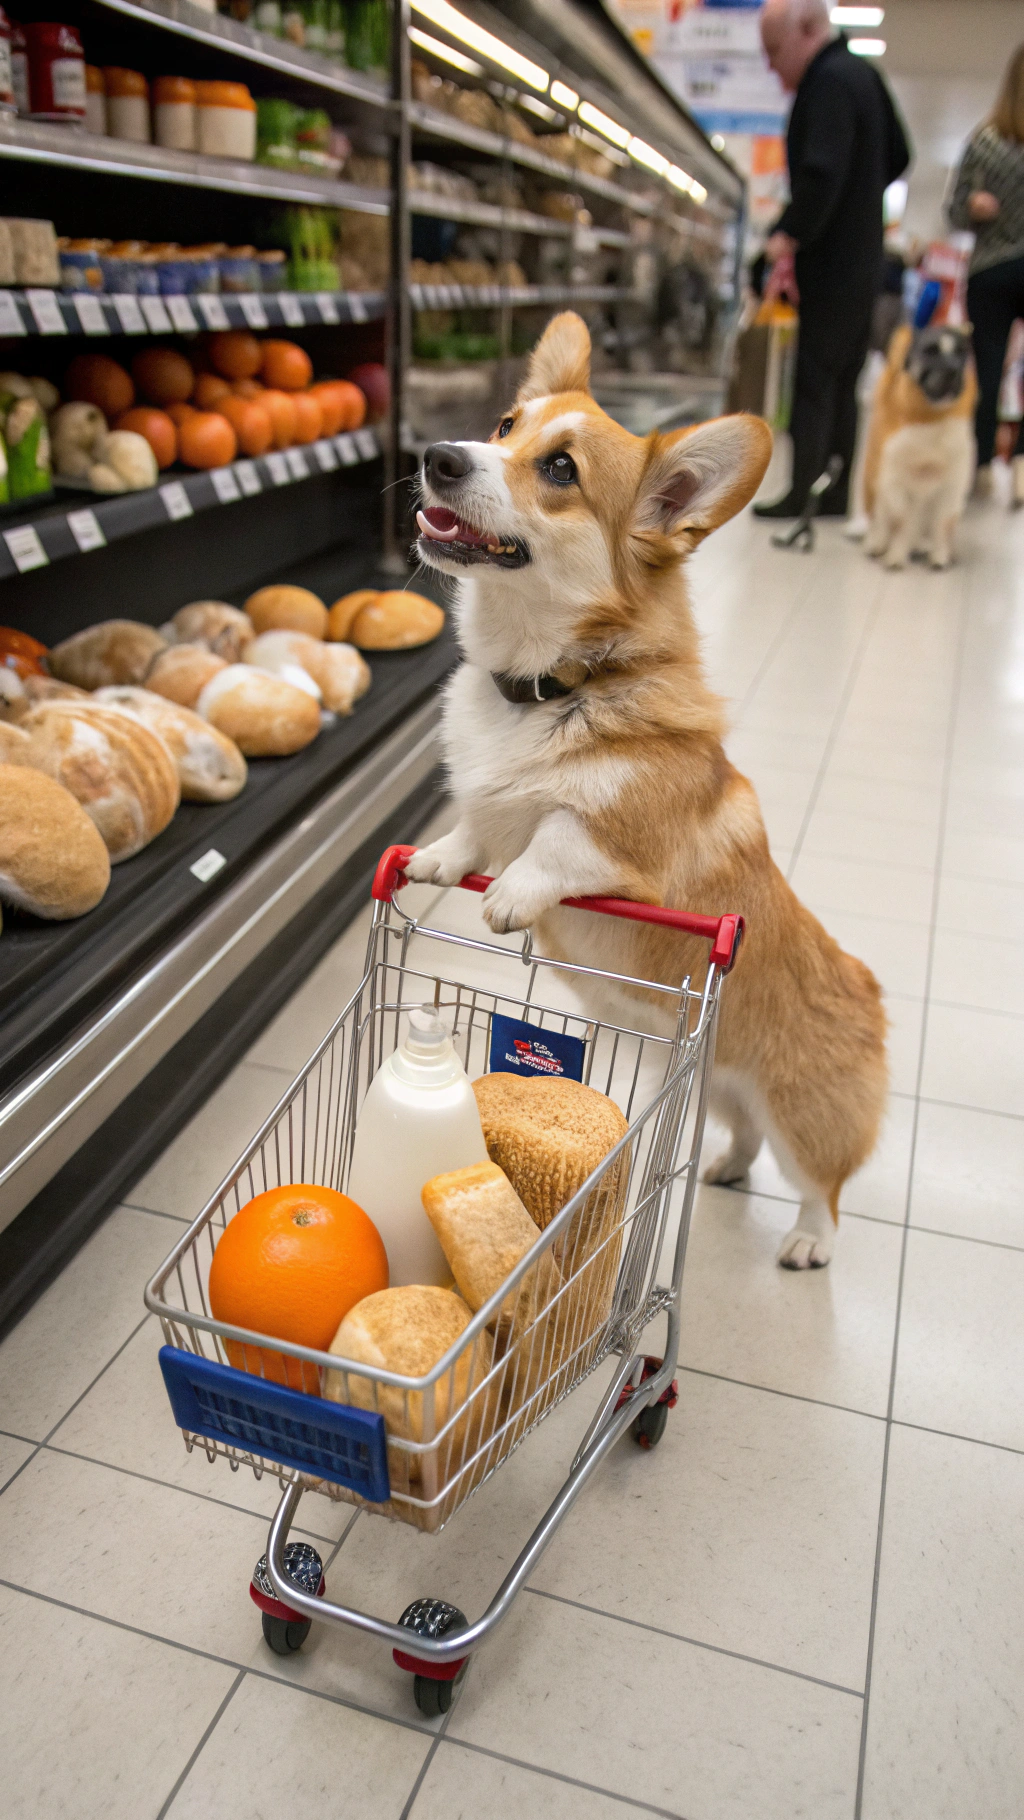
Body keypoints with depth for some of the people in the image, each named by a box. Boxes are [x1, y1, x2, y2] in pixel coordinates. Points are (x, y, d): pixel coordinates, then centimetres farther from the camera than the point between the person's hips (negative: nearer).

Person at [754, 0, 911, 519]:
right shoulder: (863, 73, 15)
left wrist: (791, 234, -19)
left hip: (829, 266, -9)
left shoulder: (829, 81, -15)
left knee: (814, 381, -7)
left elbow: (823, 174, -28)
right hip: (863, 260, 9)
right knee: (843, 383, 10)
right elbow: (898, 156, 24)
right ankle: (836, 496, 14)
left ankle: (804, 494, -5)